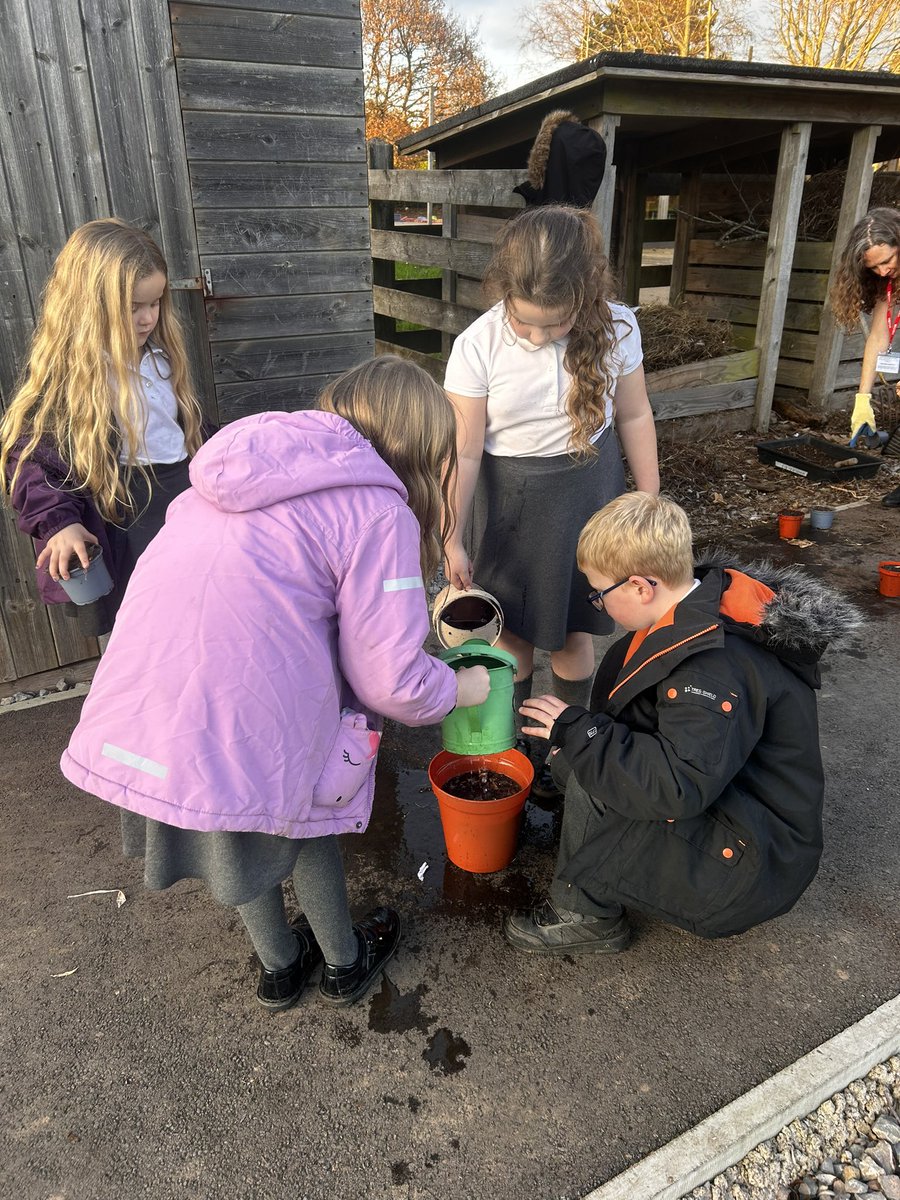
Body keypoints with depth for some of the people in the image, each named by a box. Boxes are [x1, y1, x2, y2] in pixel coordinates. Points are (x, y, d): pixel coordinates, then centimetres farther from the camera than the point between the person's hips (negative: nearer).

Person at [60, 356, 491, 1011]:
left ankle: (280, 966, 52)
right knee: (305, 818, 23)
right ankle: (346, 963, 47)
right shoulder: (379, 512, -8)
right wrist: (464, 687, 13)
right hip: (249, 725, -6)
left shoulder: (248, 460, 14)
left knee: (238, 833, 28)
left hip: (140, 706, 7)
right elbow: (392, 681, -8)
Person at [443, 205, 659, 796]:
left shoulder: (616, 327, -13)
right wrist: (453, 540, -8)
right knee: (513, 628, 8)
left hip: (587, 488, 1)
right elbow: (465, 452, -13)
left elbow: (634, 415, -1)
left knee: (572, 628, 10)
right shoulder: (477, 347, -18)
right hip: (510, 497, -1)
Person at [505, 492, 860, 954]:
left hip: (753, 868, -9)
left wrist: (576, 730, -28)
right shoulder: (707, 613, -2)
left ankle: (584, 915, -1)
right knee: (575, 759, 3)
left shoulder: (714, 667, -32)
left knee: (591, 786, -24)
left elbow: (680, 788, -37)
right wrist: (577, 731, -3)